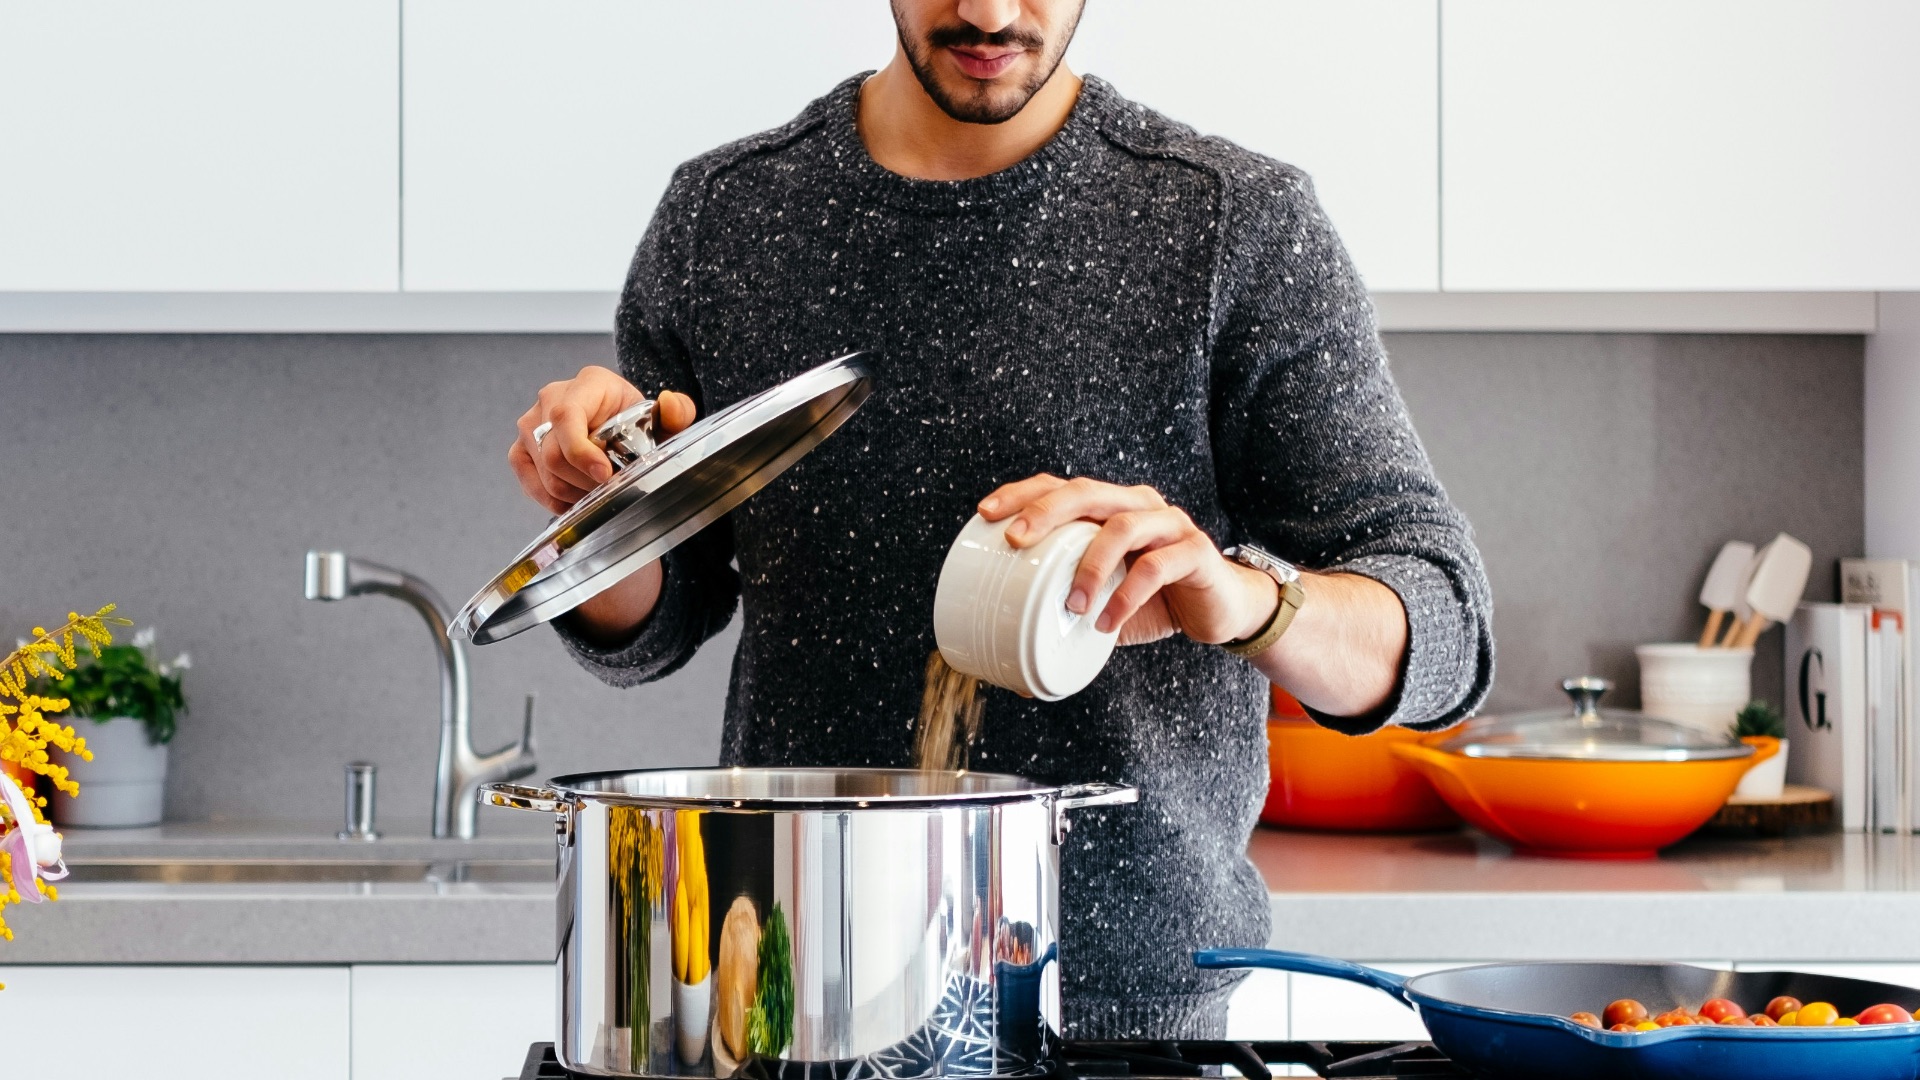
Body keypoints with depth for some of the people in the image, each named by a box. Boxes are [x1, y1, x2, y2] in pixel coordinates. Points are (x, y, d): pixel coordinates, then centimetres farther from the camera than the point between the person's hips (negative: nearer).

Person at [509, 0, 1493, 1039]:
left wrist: (1247, 599, -30)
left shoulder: (1243, 222, -6)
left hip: (1128, 999, -2)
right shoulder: (721, 214, 1)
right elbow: (647, 635, 10)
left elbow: (1441, 636, -10)